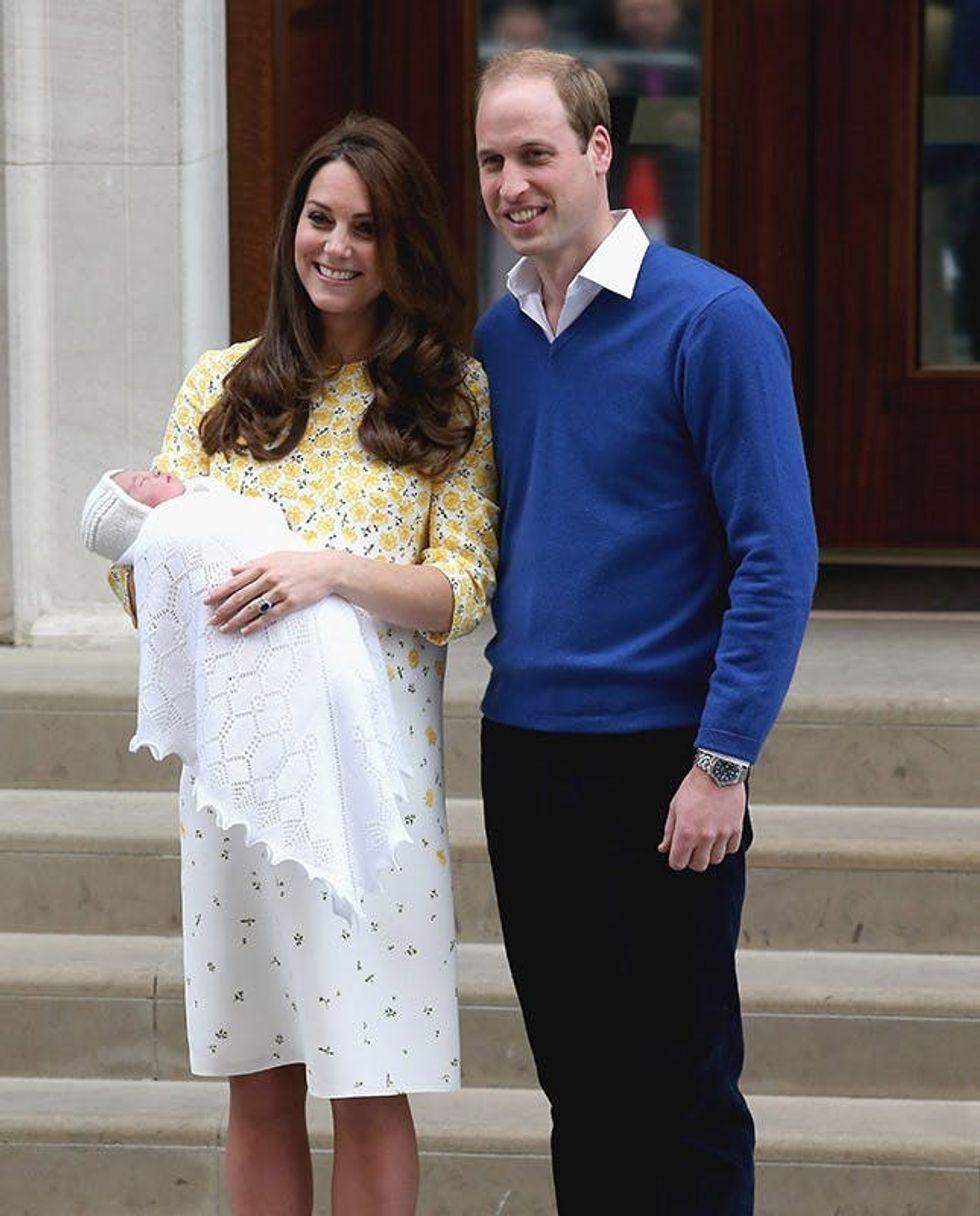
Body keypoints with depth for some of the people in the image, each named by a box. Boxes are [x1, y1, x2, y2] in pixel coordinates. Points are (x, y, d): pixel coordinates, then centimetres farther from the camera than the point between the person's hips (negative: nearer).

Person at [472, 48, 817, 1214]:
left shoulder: (711, 320, -9)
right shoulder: (495, 335, 9)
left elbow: (777, 555, -12)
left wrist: (723, 763, -16)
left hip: (654, 763, -6)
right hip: (521, 752, 6)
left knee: (678, 1088, 0)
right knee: (576, 1079, 12)